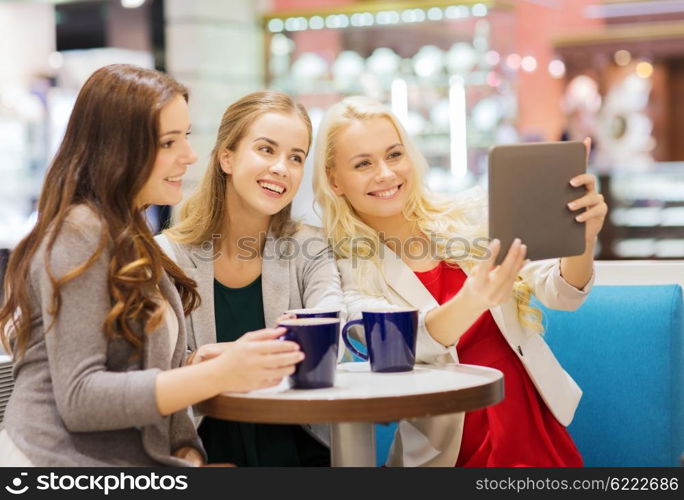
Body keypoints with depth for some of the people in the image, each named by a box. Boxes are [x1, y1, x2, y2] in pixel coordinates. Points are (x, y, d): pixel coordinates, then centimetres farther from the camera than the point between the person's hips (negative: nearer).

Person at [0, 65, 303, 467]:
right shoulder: (79, 234, -9)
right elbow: (79, 399, -17)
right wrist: (218, 375, -25)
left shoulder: (128, 236, 18)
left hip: (138, 457, 8)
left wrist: (189, 452, -2)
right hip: (66, 461, -8)